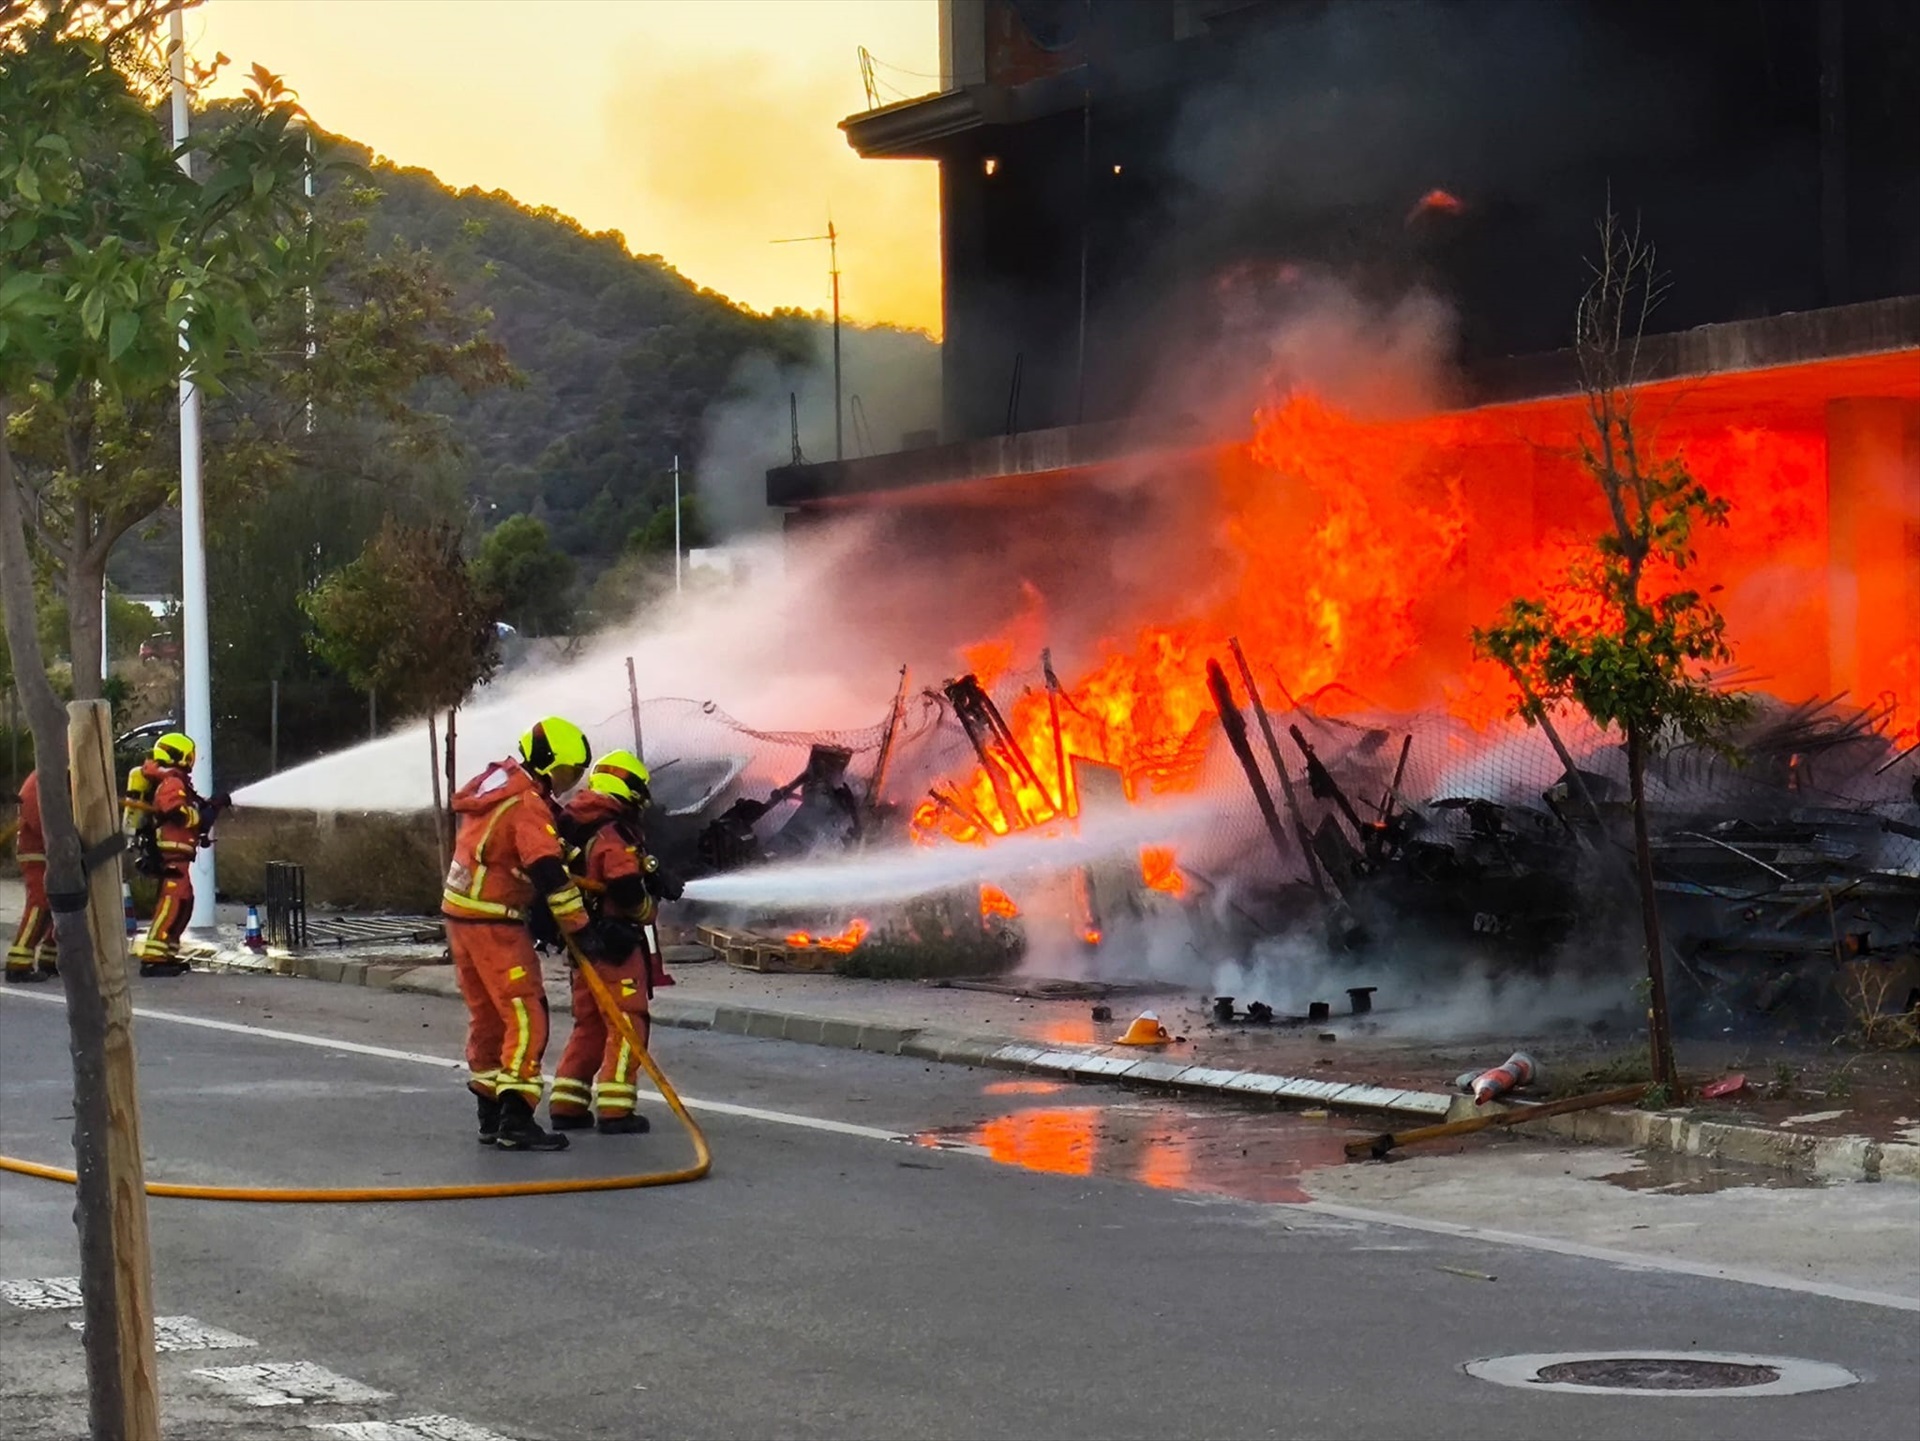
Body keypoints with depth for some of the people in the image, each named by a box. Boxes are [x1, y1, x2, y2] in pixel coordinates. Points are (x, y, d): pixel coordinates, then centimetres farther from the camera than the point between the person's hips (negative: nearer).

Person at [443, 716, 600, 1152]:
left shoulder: (498, 781, 12)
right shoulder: (528, 805, -17)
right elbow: (550, 874, -23)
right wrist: (581, 929, -20)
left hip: (461, 911, 10)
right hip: (493, 923, -10)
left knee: (487, 1016, 15)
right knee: (526, 1015, -9)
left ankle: (491, 1116, 21)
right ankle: (516, 1121, -15)